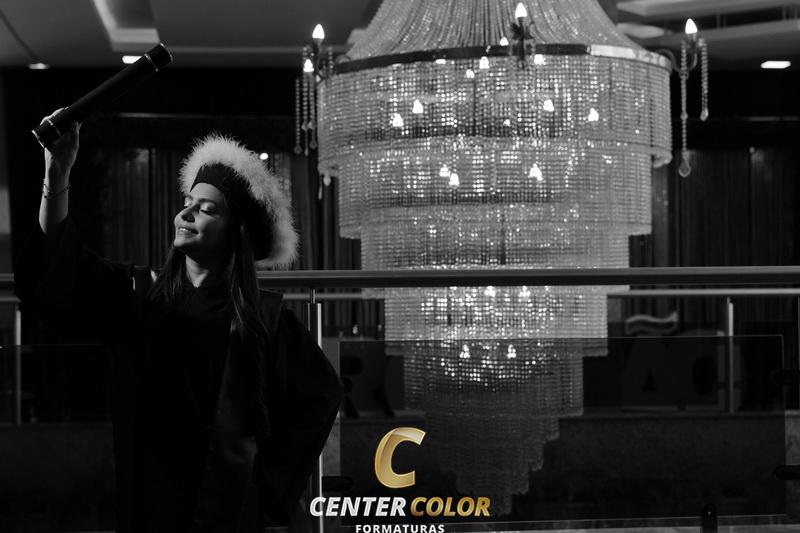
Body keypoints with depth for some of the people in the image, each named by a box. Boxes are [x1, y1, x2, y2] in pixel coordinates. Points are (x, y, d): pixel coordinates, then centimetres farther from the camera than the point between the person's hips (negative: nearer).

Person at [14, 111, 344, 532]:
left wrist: (272, 465, 4)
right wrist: (57, 175, -28)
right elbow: (57, 270, -16)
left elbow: (321, 393, 6)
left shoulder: (261, 315, -4)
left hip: (226, 495, -2)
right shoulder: (137, 294, 0)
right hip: (146, 493, 2)